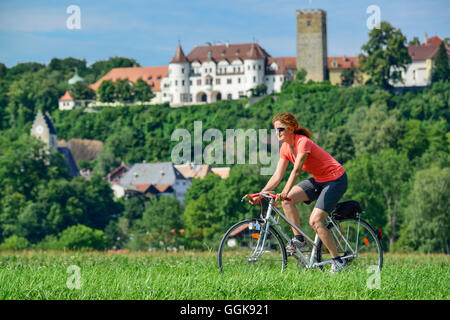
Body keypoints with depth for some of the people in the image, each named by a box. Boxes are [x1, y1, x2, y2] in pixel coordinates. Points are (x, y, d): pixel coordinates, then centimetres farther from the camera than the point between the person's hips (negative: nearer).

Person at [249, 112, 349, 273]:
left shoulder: (303, 142, -24)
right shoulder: (286, 148, 0)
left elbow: (296, 170, -35)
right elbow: (277, 175, -2)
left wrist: (284, 192, -47)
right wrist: (260, 194, -13)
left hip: (335, 180, -8)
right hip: (318, 180, 8)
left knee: (315, 221, -18)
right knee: (287, 200, -11)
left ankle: (338, 262, -7)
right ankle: (299, 240, -2)